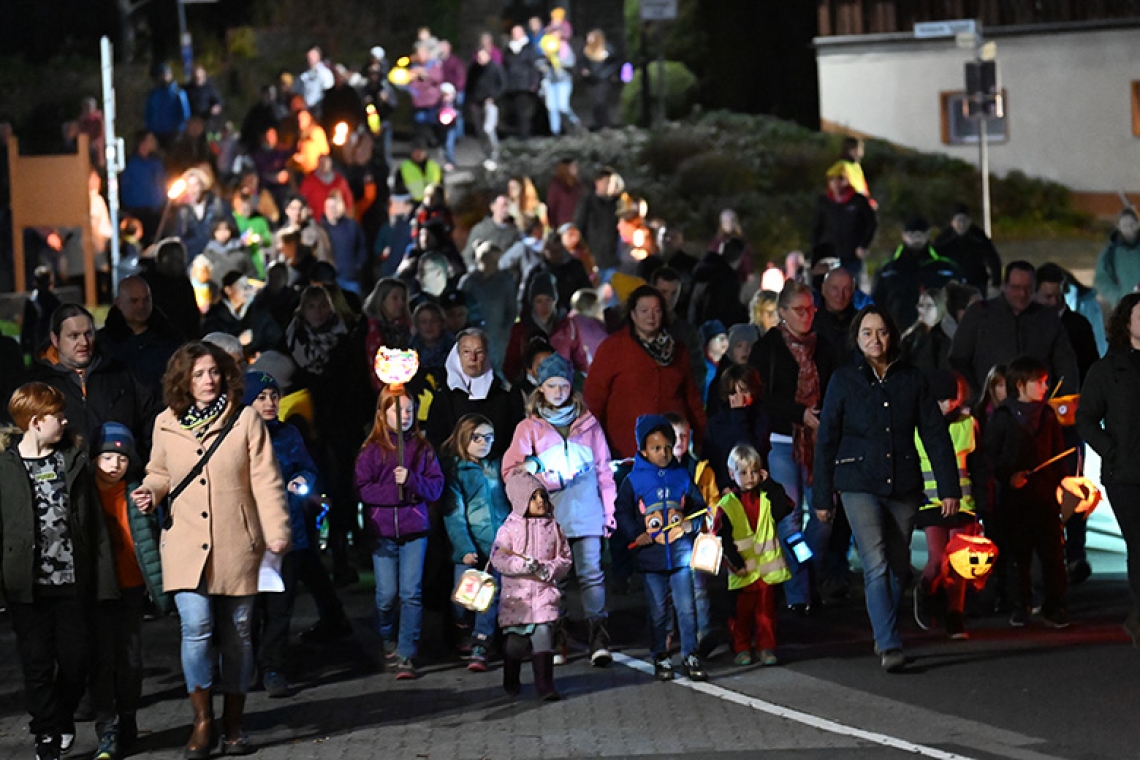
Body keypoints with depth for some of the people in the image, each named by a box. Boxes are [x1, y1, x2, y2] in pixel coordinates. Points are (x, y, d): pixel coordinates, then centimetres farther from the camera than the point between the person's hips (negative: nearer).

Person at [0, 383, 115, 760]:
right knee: (38, 664, 2)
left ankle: (62, 716, 31)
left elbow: (95, 522, 6)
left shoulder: (74, 461, 7)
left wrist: (104, 578, 1)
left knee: (76, 659, 5)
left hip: (72, 583, 2)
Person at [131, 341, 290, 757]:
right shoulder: (166, 425, 6)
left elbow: (265, 480, -1)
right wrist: (151, 492, 0)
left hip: (236, 546, 0)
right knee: (196, 628, -14)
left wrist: (276, 529, -9)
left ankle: (233, 725, 19)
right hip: (186, 546, 0)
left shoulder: (245, 420, 1)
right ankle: (202, 722, -1)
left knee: (236, 634, 6)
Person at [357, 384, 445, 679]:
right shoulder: (372, 450, 1)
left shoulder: (421, 447, 7)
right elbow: (363, 488, -4)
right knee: (387, 594, 0)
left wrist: (412, 481, -15)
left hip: (414, 530, 1)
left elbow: (436, 486, 3)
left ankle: (406, 655, -4)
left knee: (412, 593, -7)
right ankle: (389, 640, 27)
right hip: (382, 530, -1)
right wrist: (395, 489, -14)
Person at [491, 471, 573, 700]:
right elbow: (498, 559, -9)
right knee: (516, 638, 5)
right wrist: (523, 565, -22)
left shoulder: (552, 527, 7)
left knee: (543, 633, -12)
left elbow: (565, 559, 8)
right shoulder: (510, 528, -1)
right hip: (516, 592, -1)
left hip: (544, 590, 1)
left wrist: (549, 569, -11)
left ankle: (544, 683, -10)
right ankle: (511, 682, 26)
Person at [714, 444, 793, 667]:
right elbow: (722, 538, -4)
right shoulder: (727, 505, -1)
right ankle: (742, 649, 13)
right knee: (743, 611, 4)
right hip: (743, 571, -2)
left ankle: (766, 648, 10)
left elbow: (786, 508, -10)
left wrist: (769, 485, -9)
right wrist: (735, 562, -12)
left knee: (766, 609, 4)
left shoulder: (767, 498, 8)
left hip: (767, 566, 2)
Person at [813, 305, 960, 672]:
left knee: (898, 567, 10)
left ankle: (884, 636, 28)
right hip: (859, 486, -3)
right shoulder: (844, 380, 0)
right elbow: (826, 440, 4)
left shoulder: (911, 380, 4)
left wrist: (949, 488, -1)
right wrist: (822, 497, 3)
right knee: (876, 566, -14)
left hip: (904, 486, 3)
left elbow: (936, 435, 5)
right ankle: (890, 647, -19)